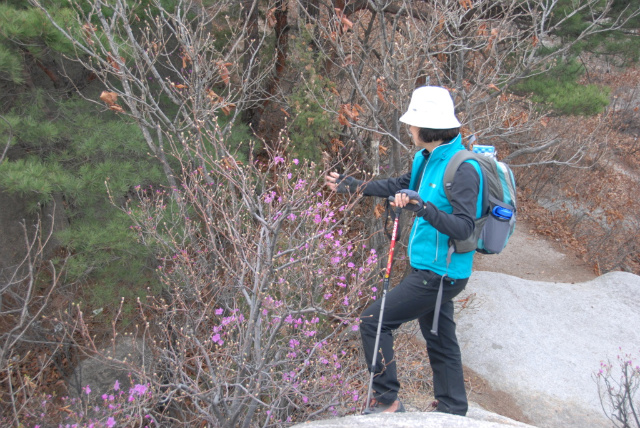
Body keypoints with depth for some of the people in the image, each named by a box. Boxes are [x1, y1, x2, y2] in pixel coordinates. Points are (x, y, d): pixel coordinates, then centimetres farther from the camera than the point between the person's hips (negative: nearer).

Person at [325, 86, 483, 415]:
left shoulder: (463, 169, -22)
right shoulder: (428, 158, 5)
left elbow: (463, 228, -28)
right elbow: (401, 185, 22)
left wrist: (423, 207, -39)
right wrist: (351, 186, 25)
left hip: (439, 274, -9)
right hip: (429, 268, 9)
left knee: (373, 322, -5)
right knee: (440, 342, 18)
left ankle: (386, 401, 7)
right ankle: (453, 412, 32)